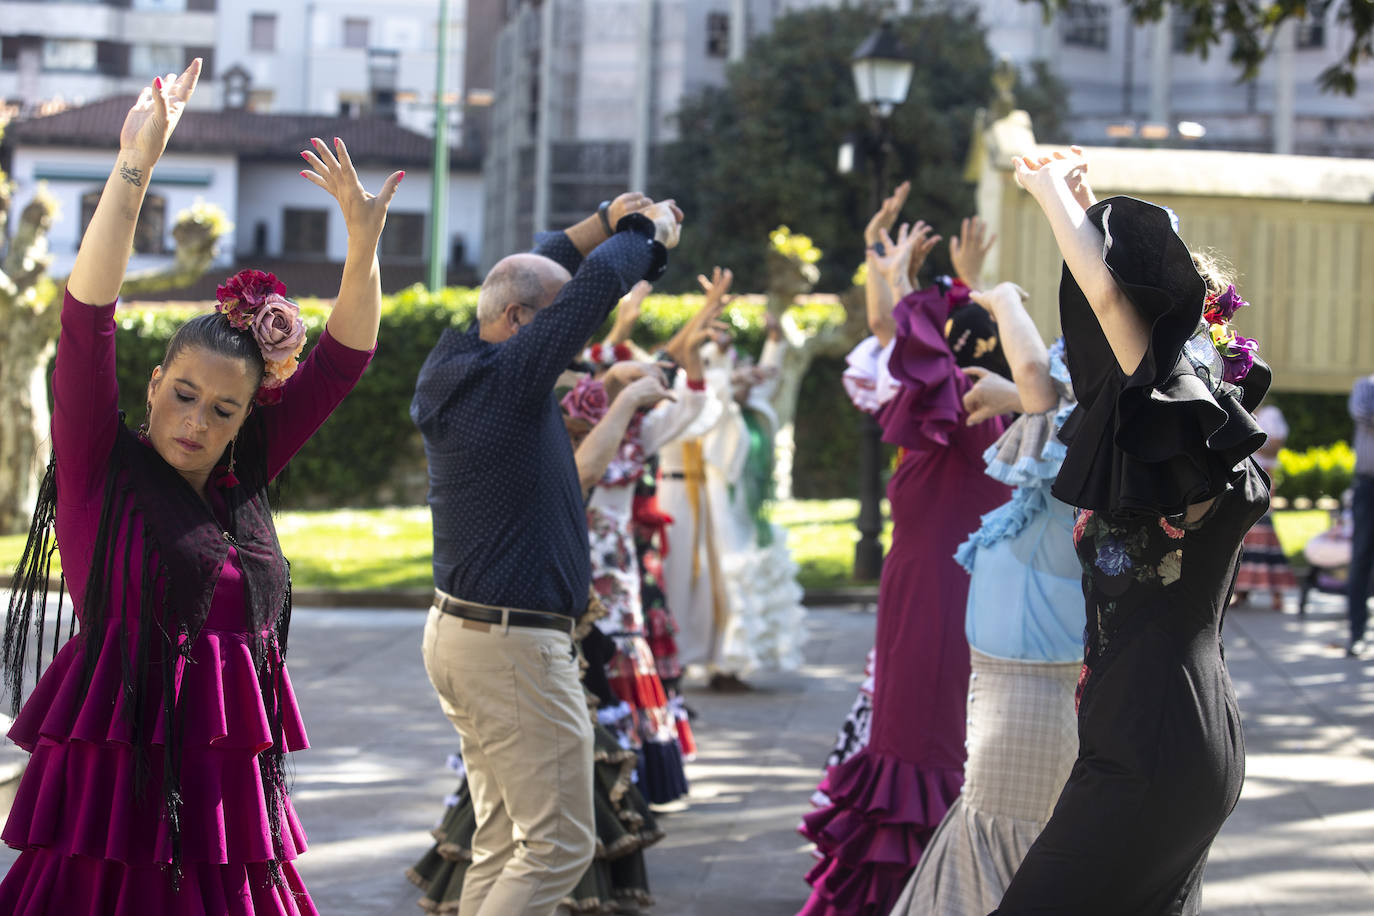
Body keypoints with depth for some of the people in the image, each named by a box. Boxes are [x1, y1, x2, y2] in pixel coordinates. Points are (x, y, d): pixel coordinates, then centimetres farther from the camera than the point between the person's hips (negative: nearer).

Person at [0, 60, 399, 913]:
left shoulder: (241, 480, 12)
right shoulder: (103, 472, 0)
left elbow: (344, 356, 14)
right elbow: (86, 323, -12)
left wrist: (364, 238, 4)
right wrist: (133, 171, -18)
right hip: (118, 779, -5)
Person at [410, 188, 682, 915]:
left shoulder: (453, 370, 8)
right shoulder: (507, 378, -17)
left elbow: (531, 277, 24)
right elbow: (599, 284, -18)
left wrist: (604, 223, 17)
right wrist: (650, 232, 0)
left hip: (458, 633, 10)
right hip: (513, 645, -10)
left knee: (503, 842, 13)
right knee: (558, 844, -4)